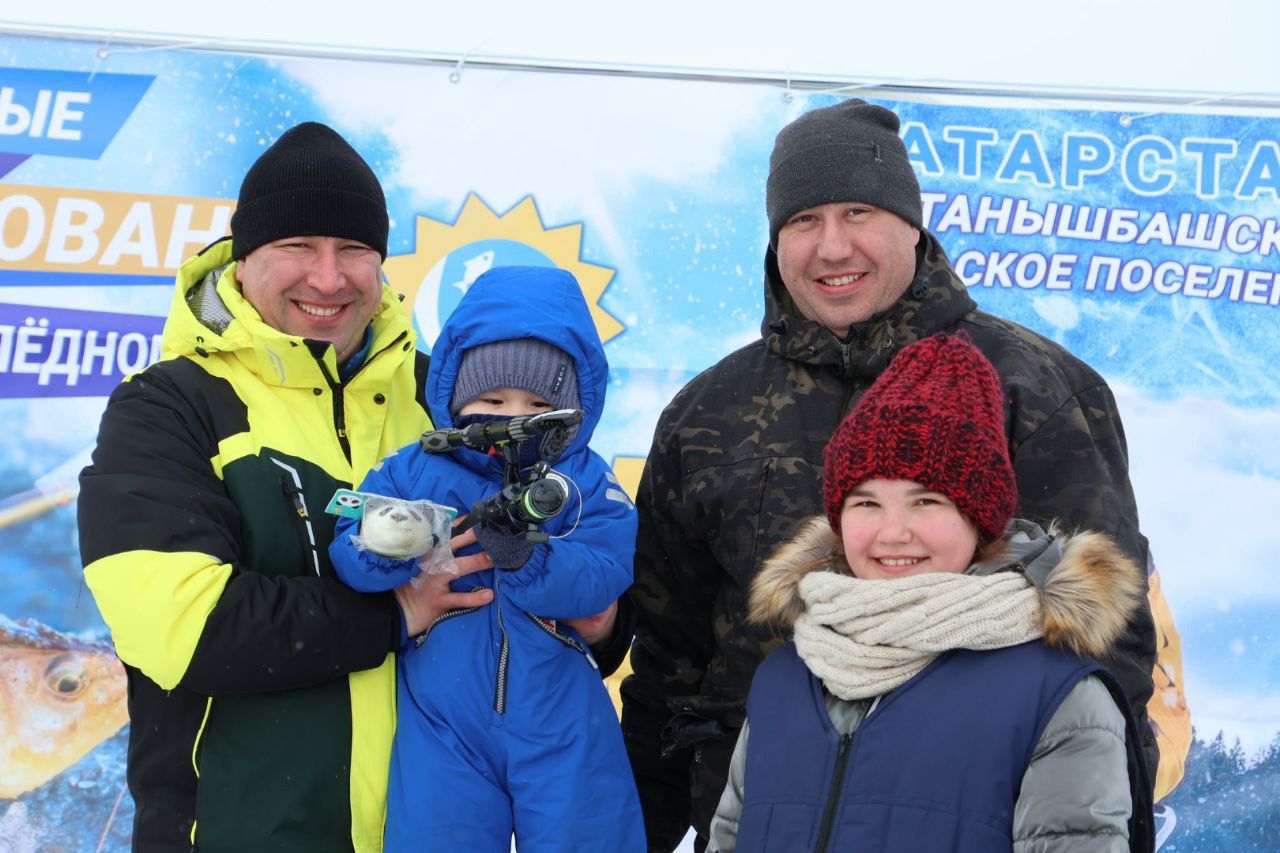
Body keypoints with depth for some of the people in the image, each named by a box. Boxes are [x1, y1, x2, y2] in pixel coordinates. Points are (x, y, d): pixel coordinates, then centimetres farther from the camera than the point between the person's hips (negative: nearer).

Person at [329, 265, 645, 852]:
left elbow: (604, 573, -16)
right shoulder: (414, 472, 1)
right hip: (443, 729, 0)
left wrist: (525, 559, -34)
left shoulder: (586, 482, -1)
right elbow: (347, 555, -8)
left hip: (562, 729, 0)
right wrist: (384, 541, -32)